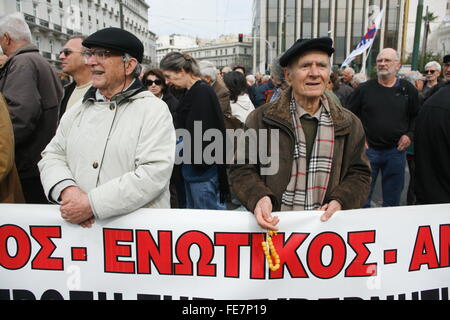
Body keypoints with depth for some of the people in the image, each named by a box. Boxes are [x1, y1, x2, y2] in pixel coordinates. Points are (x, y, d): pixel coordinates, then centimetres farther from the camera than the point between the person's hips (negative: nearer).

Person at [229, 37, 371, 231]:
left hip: (328, 224, 2)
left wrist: (340, 201, -12)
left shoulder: (349, 124, 4)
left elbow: (359, 174, 7)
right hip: (273, 225, -1)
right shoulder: (261, 119, -4)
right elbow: (243, 169, -3)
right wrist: (258, 198, -23)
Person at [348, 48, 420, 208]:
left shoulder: (408, 90, 5)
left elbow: (417, 116, 13)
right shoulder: (364, 89, 0)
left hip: (396, 151, 1)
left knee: (392, 200, 13)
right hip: (367, 149, -1)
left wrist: (409, 134, -3)